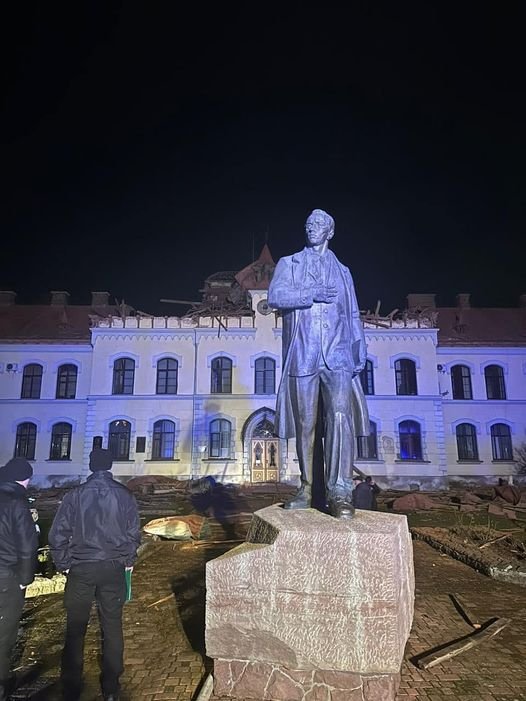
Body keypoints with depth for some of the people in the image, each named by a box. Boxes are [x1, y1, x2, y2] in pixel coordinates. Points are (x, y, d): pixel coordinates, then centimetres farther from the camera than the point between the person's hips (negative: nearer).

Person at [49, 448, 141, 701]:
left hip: (81, 568, -1)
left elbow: (58, 534, -5)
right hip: (114, 568, 1)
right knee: (112, 626, 11)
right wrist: (128, 560, 14)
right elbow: (134, 533, -1)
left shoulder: (75, 495, -6)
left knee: (75, 628, 12)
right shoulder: (124, 495, -4)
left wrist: (63, 564, 8)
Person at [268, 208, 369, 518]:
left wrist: (360, 348, 6)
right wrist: (312, 294, -7)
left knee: (340, 415, -17)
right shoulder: (289, 264, 17)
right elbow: (276, 296, -2)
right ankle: (309, 490, 13)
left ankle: (340, 492, -16)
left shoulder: (343, 271, 24)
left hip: (338, 356, 1)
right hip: (302, 356, -1)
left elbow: (353, 315, 20)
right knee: (306, 424, 1)